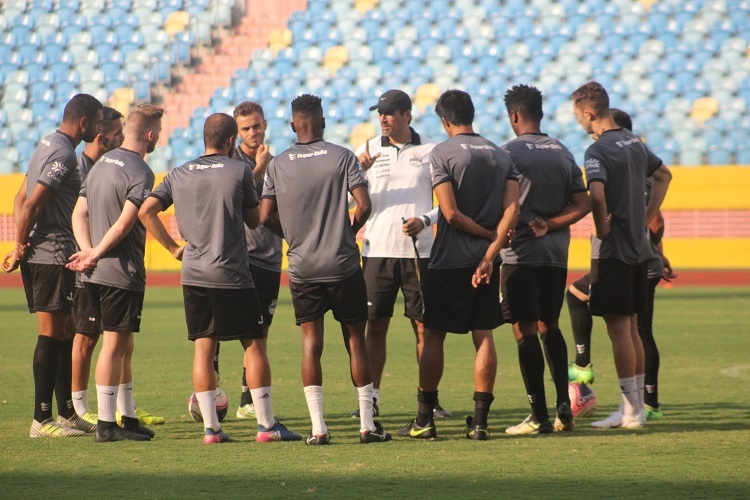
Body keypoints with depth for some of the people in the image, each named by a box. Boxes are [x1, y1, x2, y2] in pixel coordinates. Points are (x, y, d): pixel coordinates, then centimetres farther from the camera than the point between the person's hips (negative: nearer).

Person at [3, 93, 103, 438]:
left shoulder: (48, 146, 17)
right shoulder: (63, 154, -15)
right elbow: (31, 203, -20)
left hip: (38, 254, 10)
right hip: (53, 256, -10)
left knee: (65, 334, 14)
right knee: (51, 335, -7)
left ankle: (67, 413, 20)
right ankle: (42, 419, -5)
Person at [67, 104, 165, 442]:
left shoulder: (102, 163, 13)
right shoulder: (140, 173, -14)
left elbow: (79, 214, 8)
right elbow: (123, 225, -21)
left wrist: (88, 251, -3)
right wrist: (95, 255, -11)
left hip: (96, 274, 8)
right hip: (122, 272, -8)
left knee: (123, 347, 16)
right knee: (114, 345, -4)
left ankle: (128, 418, 22)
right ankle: (107, 424, -2)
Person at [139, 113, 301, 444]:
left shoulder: (179, 175, 7)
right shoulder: (239, 171, -4)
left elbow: (146, 211, 2)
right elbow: (254, 220, 5)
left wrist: (174, 247, 8)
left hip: (193, 274, 4)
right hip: (231, 274, -4)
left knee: (203, 348, 6)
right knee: (255, 345, 4)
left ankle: (210, 427, 3)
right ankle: (266, 425, 3)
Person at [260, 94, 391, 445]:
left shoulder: (277, 165, 2)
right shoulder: (342, 157, -4)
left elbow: (266, 217, -2)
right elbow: (364, 205, -11)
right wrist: (349, 231, 8)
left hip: (302, 268, 1)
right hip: (343, 265, -1)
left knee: (311, 342, 3)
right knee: (355, 339, 6)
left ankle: (318, 428, -3)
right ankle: (367, 424, 5)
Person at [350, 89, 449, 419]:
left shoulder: (429, 152, 3)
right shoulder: (368, 151, 5)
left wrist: (425, 220, -12)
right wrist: (359, 171, -20)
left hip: (419, 251, -1)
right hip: (378, 251, 1)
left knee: (424, 324, 1)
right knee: (375, 325, 2)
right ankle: (371, 397, 8)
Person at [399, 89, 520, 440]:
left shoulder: (442, 154, -8)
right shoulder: (501, 155, 8)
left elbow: (451, 213, -15)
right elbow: (512, 208, -4)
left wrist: (490, 235, -3)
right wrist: (491, 251, -9)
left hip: (449, 261, -4)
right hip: (486, 259, 4)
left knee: (434, 335, 4)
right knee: (484, 335, 6)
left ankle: (424, 420, 6)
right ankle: (480, 420, 2)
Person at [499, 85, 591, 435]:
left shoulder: (509, 153, -9)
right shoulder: (562, 153, 10)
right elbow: (583, 205, 6)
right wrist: (549, 225, -1)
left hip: (521, 252, -6)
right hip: (556, 252, 6)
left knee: (525, 331, -3)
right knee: (550, 326, 18)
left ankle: (539, 416, -5)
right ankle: (564, 407, 13)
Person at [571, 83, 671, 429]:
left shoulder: (598, 151, -14)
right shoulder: (634, 143, 12)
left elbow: (597, 195, -30)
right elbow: (663, 176, 27)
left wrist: (602, 232, -15)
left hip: (613, 251, -8)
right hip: (638, 248, 8)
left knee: (618, 329, -4)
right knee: (631, 328, 13)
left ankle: (630, 410, -3)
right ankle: (637, 406, 17)